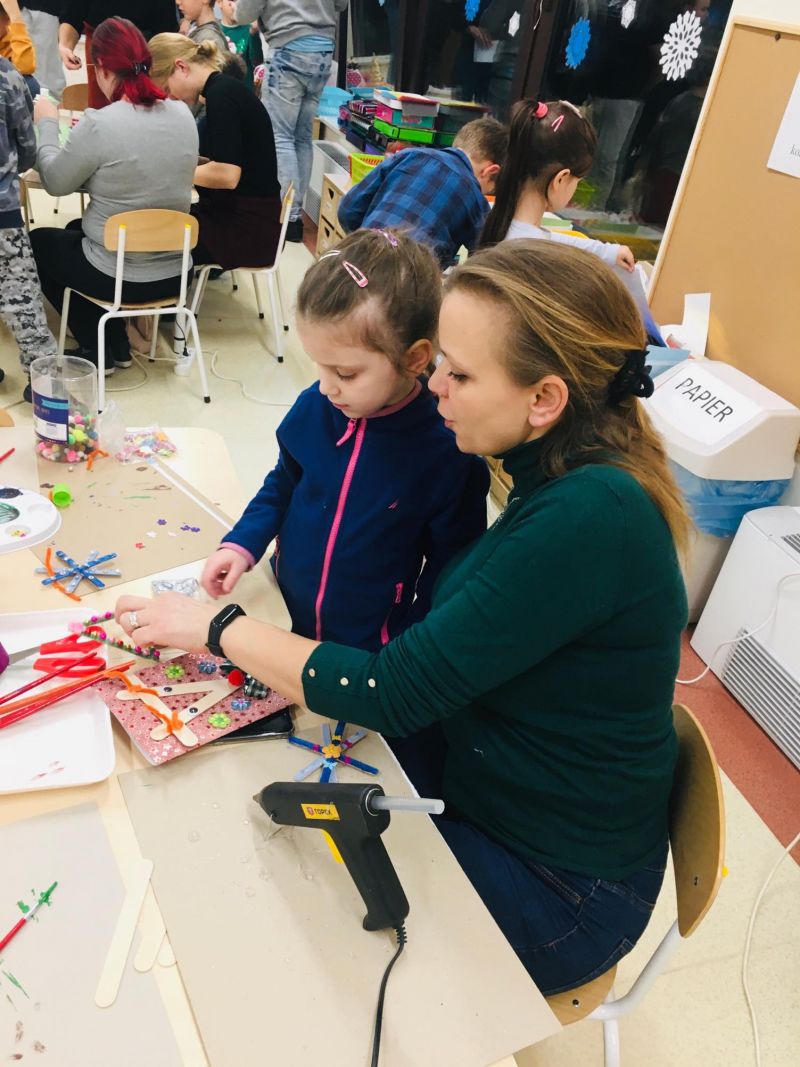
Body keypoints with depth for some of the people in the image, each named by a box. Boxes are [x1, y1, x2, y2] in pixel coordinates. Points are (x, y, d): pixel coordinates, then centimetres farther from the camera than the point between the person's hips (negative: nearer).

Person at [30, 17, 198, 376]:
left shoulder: (99, 124, -20)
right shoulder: (183, 114, -3)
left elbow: (55, 182, -4)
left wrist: (47, 123, 11)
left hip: (119, 275, -6)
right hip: (173, 271, 6)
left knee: (38, 242, 26)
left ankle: (99, 352, 25)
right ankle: (116, 344, 32)